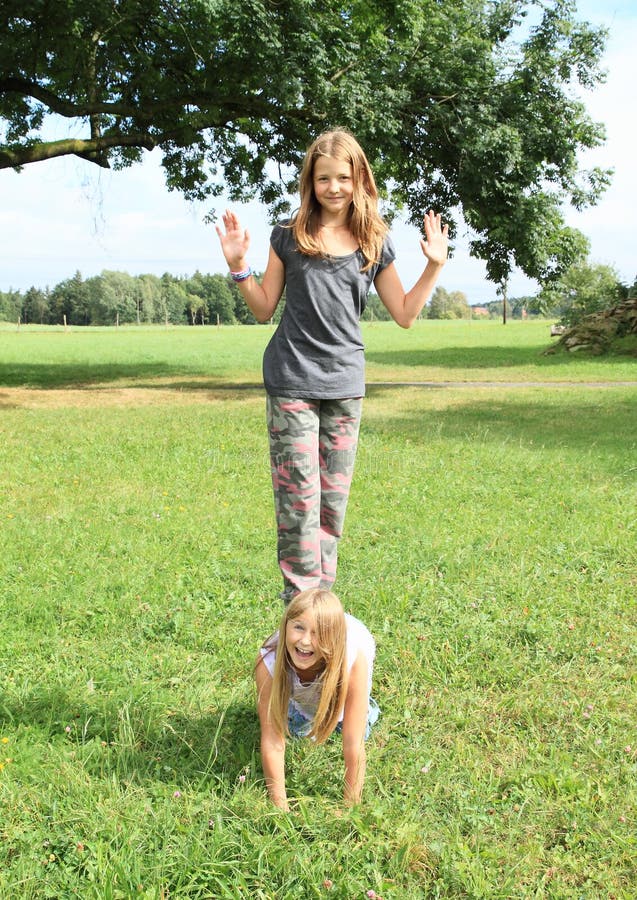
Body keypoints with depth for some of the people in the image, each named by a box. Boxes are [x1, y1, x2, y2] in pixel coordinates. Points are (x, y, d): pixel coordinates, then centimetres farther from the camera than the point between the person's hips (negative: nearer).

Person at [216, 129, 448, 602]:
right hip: (292, 381, -2)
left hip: (346, 384, 3)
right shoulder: (289, 235, 3)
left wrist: (434, 265, 1)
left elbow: (405, 314, 10)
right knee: (299, 501, -7)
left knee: (334, 502, 7)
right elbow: (264, 308, 8)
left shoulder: (375, 242, 8)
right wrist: (239, 266, -5)